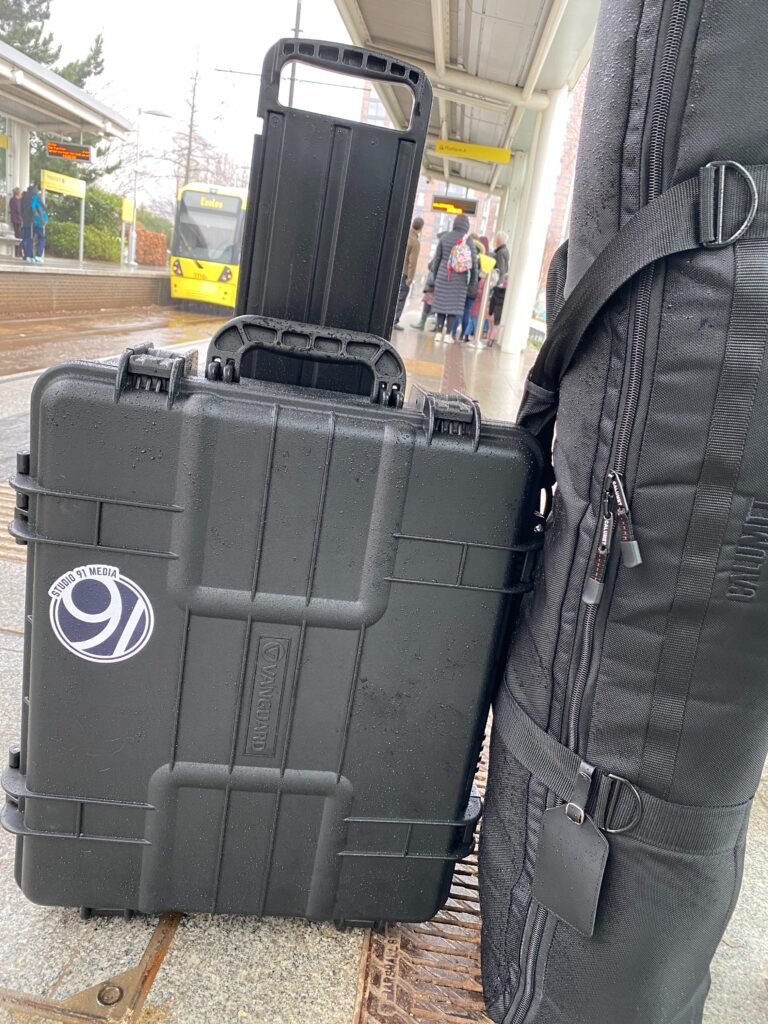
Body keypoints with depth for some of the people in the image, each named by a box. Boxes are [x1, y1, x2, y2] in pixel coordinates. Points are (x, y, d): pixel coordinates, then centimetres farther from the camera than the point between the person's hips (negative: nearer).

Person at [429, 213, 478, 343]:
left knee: (441, 303, 9)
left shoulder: (445, 238, 0)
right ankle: (448, 334, 3)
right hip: (459, 280, -2)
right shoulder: (468, 241, -6)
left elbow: (437, 258, 4)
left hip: (442, 277, 2)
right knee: (454, 305, 4)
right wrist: (473, 282, 3)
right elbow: (474, 263, -6)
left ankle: (439, 333, 9)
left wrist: (435, 276, 14)